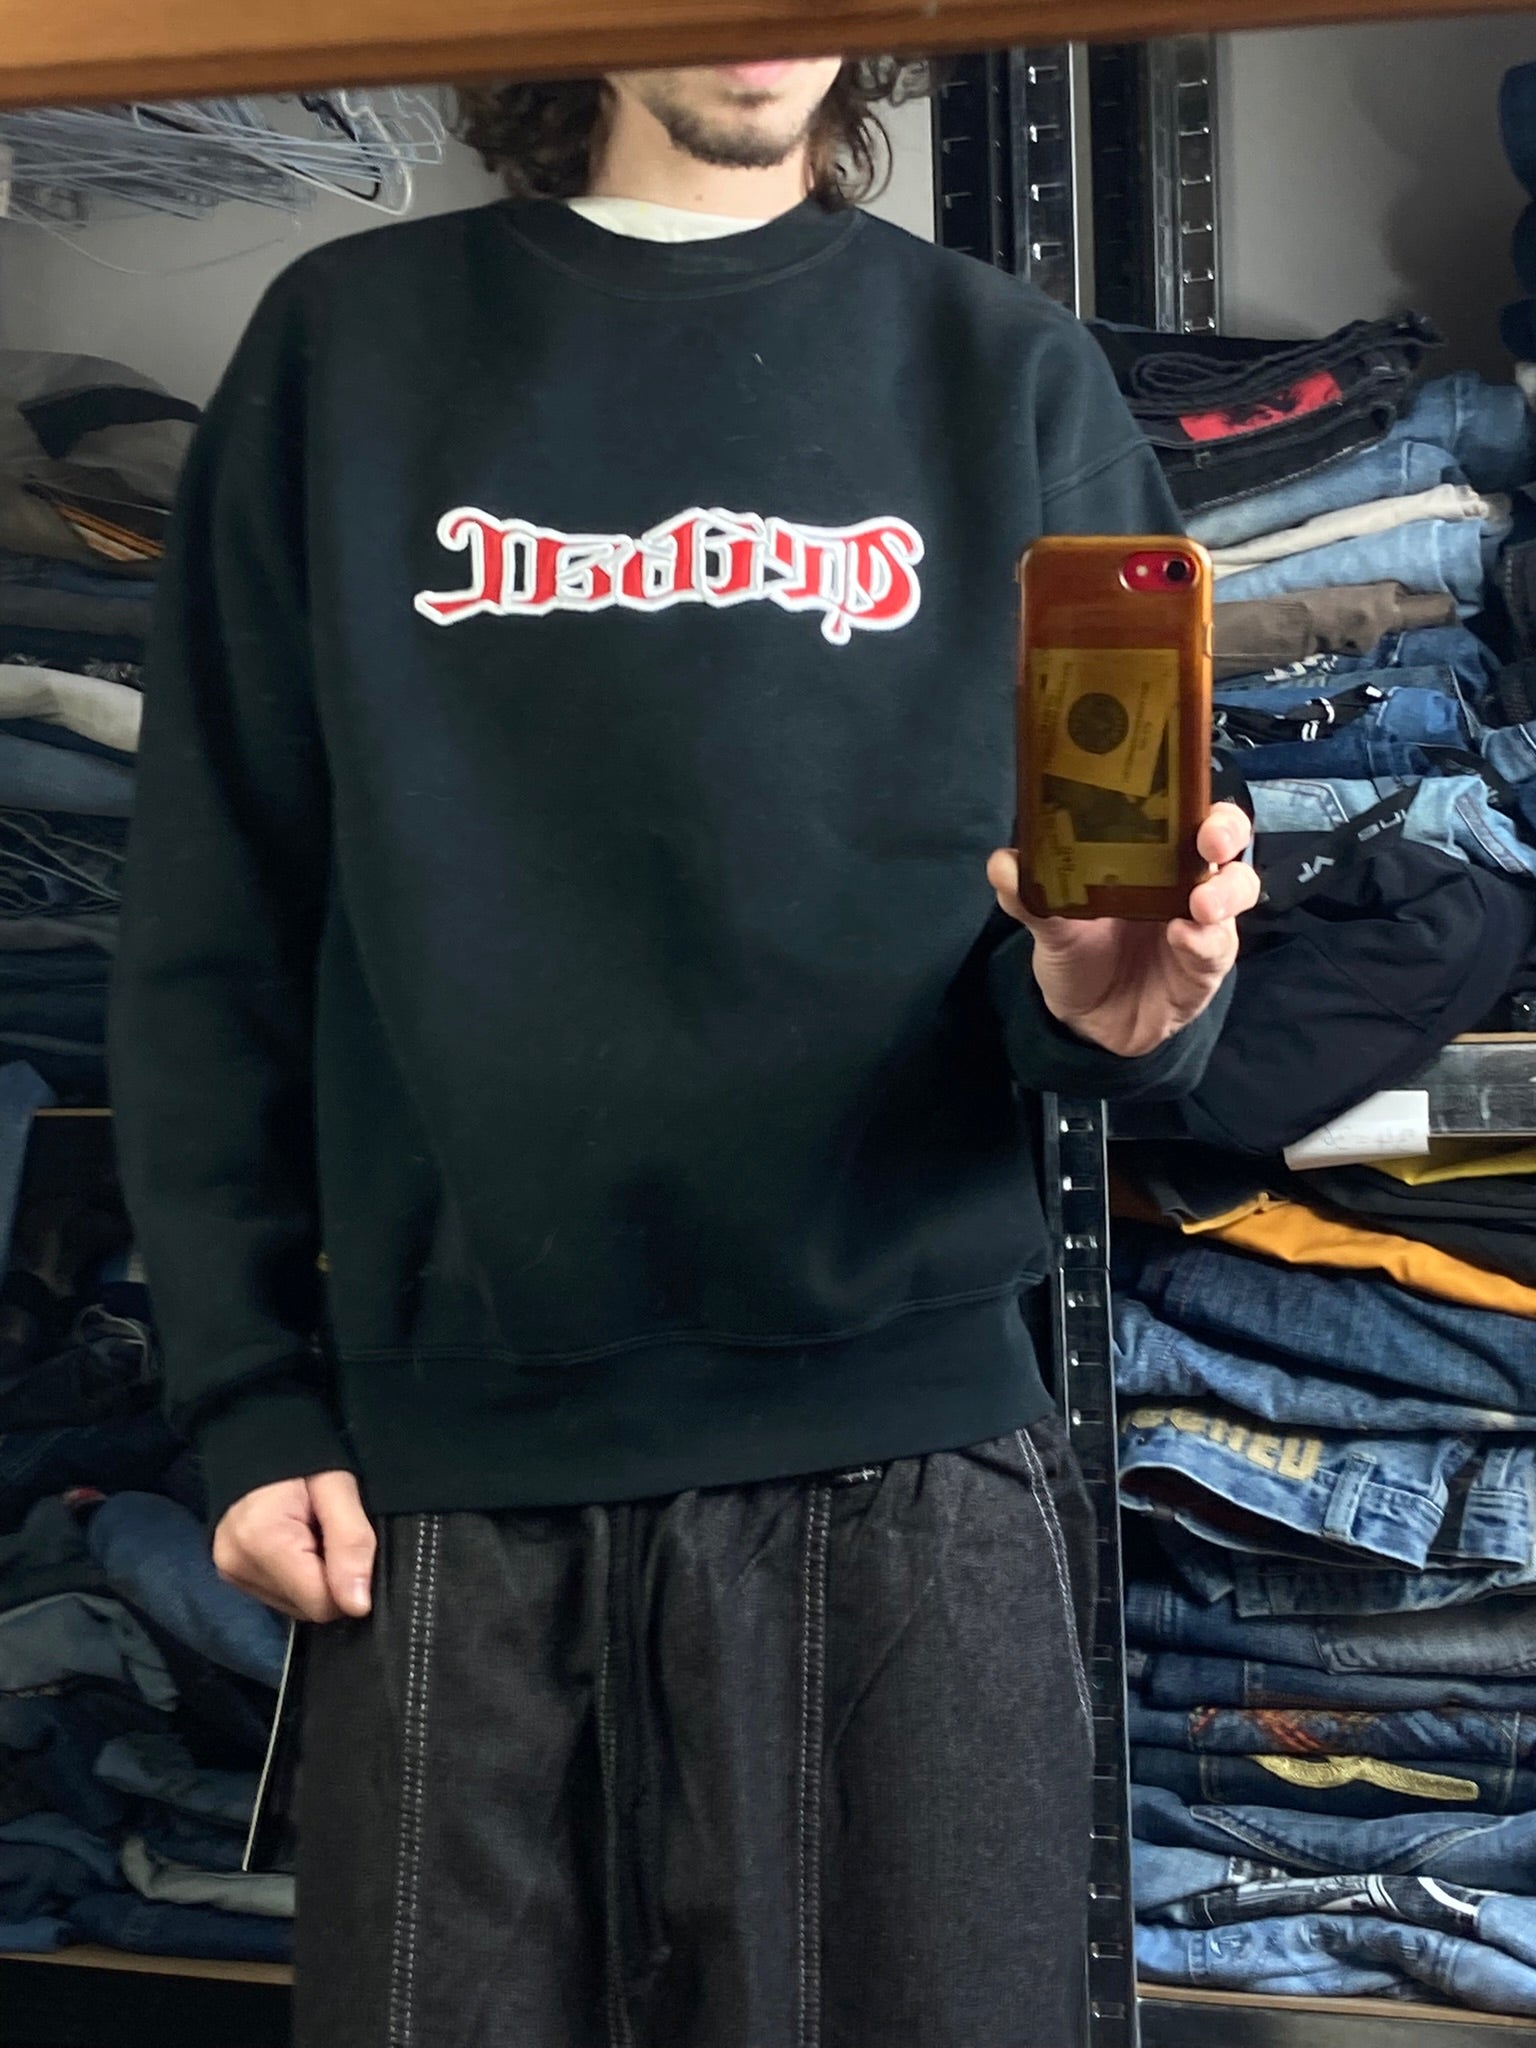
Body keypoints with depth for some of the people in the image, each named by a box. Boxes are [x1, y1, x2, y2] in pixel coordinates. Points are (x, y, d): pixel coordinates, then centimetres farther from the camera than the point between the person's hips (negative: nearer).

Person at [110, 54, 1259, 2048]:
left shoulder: (1010, 370, 10)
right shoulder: (350, 344, 10)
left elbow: (1131, 905, 8)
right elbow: (220, 912, 8)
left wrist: (1117, 998, -16)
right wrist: (250, 1398, 2)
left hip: (900, 1450, 1)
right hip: (450, 1466, 0)